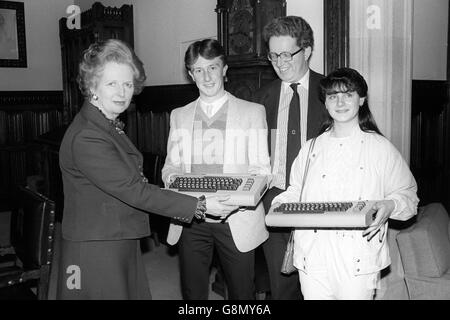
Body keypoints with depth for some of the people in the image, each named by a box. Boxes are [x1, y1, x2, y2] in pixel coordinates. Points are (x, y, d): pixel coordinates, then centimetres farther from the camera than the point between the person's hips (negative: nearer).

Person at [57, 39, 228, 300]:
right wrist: (199, 206, -21)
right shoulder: (86, 138, -22)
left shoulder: (110, 126, 9)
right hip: (96, 251, -9)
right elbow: (133, 190, -24)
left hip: (123, 246, 9)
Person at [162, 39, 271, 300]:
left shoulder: (253, 112, 4)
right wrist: (172, 177, -9)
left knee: (242, 293, 6)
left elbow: (262, 170, 0)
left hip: (236, 218, -2)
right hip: (190, 221, 3)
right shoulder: (179, 116, 13)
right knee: (192, 293, 9)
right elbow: (171, 165, 15)